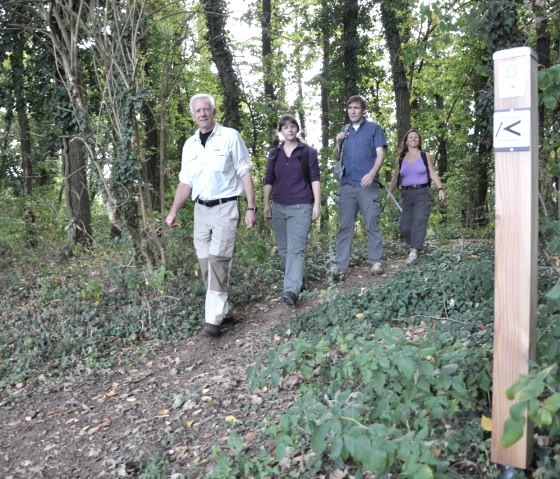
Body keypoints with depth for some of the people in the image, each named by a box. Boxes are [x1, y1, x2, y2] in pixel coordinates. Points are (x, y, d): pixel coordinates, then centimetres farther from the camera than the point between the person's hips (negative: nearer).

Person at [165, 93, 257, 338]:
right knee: (206, 264, 7)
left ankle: (214, 319, -9)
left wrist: (251, 208, -10)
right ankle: (223, 309, 21)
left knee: (218, 261, -12)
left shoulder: (230, 137, -4)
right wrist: (173, 212, 8)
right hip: (201, 209, 6)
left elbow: (245, 174, -5)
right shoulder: (189, 145, 11)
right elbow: (185, 182, 15)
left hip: (225, 208, -5)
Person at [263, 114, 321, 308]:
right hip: (278, 207, 5)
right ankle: (297, 282, 27)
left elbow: (315, 178, 0)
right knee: (284, 250, 10)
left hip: (301, 207, -4)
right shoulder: (274, 154, 11)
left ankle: (292, 290, -21)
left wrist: (317, 203, -8)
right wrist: (266, 204, 7)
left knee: (295, 250, -14)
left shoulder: (308, 152, 2)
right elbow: (268, 180, 13)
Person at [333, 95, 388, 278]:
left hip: (367, 184, -3)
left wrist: (372, 173, -20)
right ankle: (340, 265, 3)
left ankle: (376, 262, 4)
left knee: (372, 224, -2)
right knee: (344, 225, 1)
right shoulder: (344, 130, 18)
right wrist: (338, 143, 0)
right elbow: (337, 157, 22)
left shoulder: (374, 128, 6)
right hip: (347, 184, 4)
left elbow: (380, 153, -3)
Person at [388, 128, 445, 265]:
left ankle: (414, 252, -28)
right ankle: (415, 246, 19)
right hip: (407, 195, 3)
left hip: (422, 193, -3)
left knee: (419, 220, -19)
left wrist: (440, 188, -9)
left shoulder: (426, 156, 6)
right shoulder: (400, 159, 11)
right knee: (405, 225, -4)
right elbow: (396, 178, 19)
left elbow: (433, 174, 3)